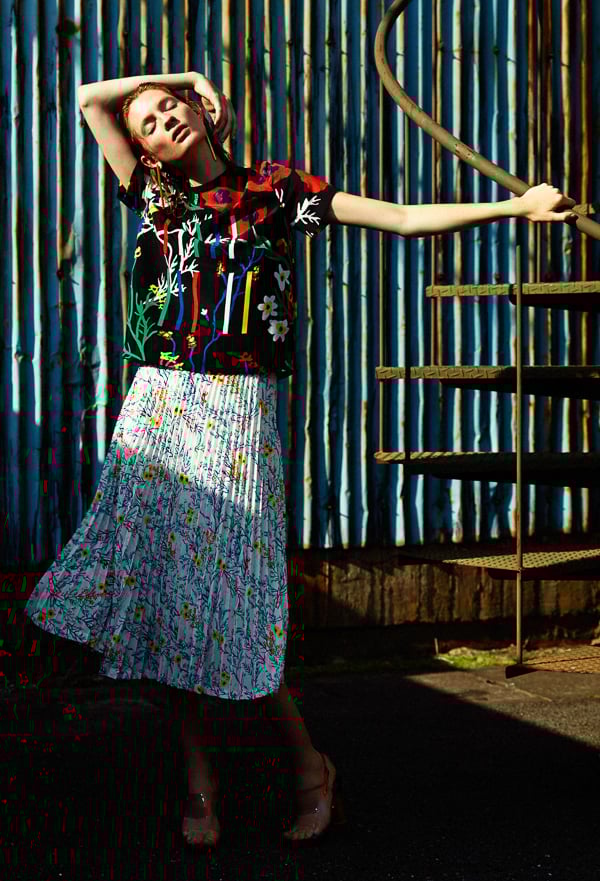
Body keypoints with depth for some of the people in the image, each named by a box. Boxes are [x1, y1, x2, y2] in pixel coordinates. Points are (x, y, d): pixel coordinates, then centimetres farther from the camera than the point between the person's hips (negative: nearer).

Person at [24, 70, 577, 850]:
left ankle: (311, 766, 9)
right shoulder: (153, 196, 12)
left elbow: (405, 219, 2)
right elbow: (91, 98, 17)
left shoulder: (274, 190, 5)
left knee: (219, 598, -8)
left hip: (236, 411, -3)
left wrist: (511, 206, -3)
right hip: (157, 409, 4)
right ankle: (199, 779, 13)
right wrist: (186, 75, 17)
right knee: (160, 588, 1)